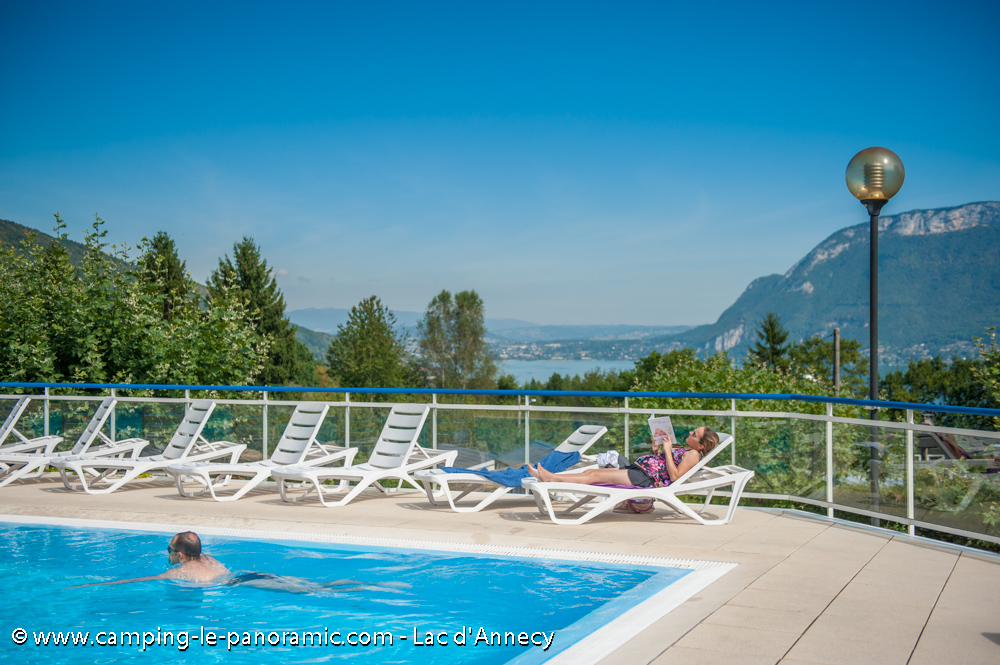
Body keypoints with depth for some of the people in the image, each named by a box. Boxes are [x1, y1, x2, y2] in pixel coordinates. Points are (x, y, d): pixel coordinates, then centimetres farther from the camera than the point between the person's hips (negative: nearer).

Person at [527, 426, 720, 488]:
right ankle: (548, 476, -1)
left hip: (644, 477, -10)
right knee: (590, 472, 2)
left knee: (594, 476, -11)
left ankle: (552, 478, -10)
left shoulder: (693, 455, -7)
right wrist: (656, 450, 9)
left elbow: (674, 476, -21)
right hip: (636, 470, 10)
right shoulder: (685, 451, 21)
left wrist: (667, 450, -15)